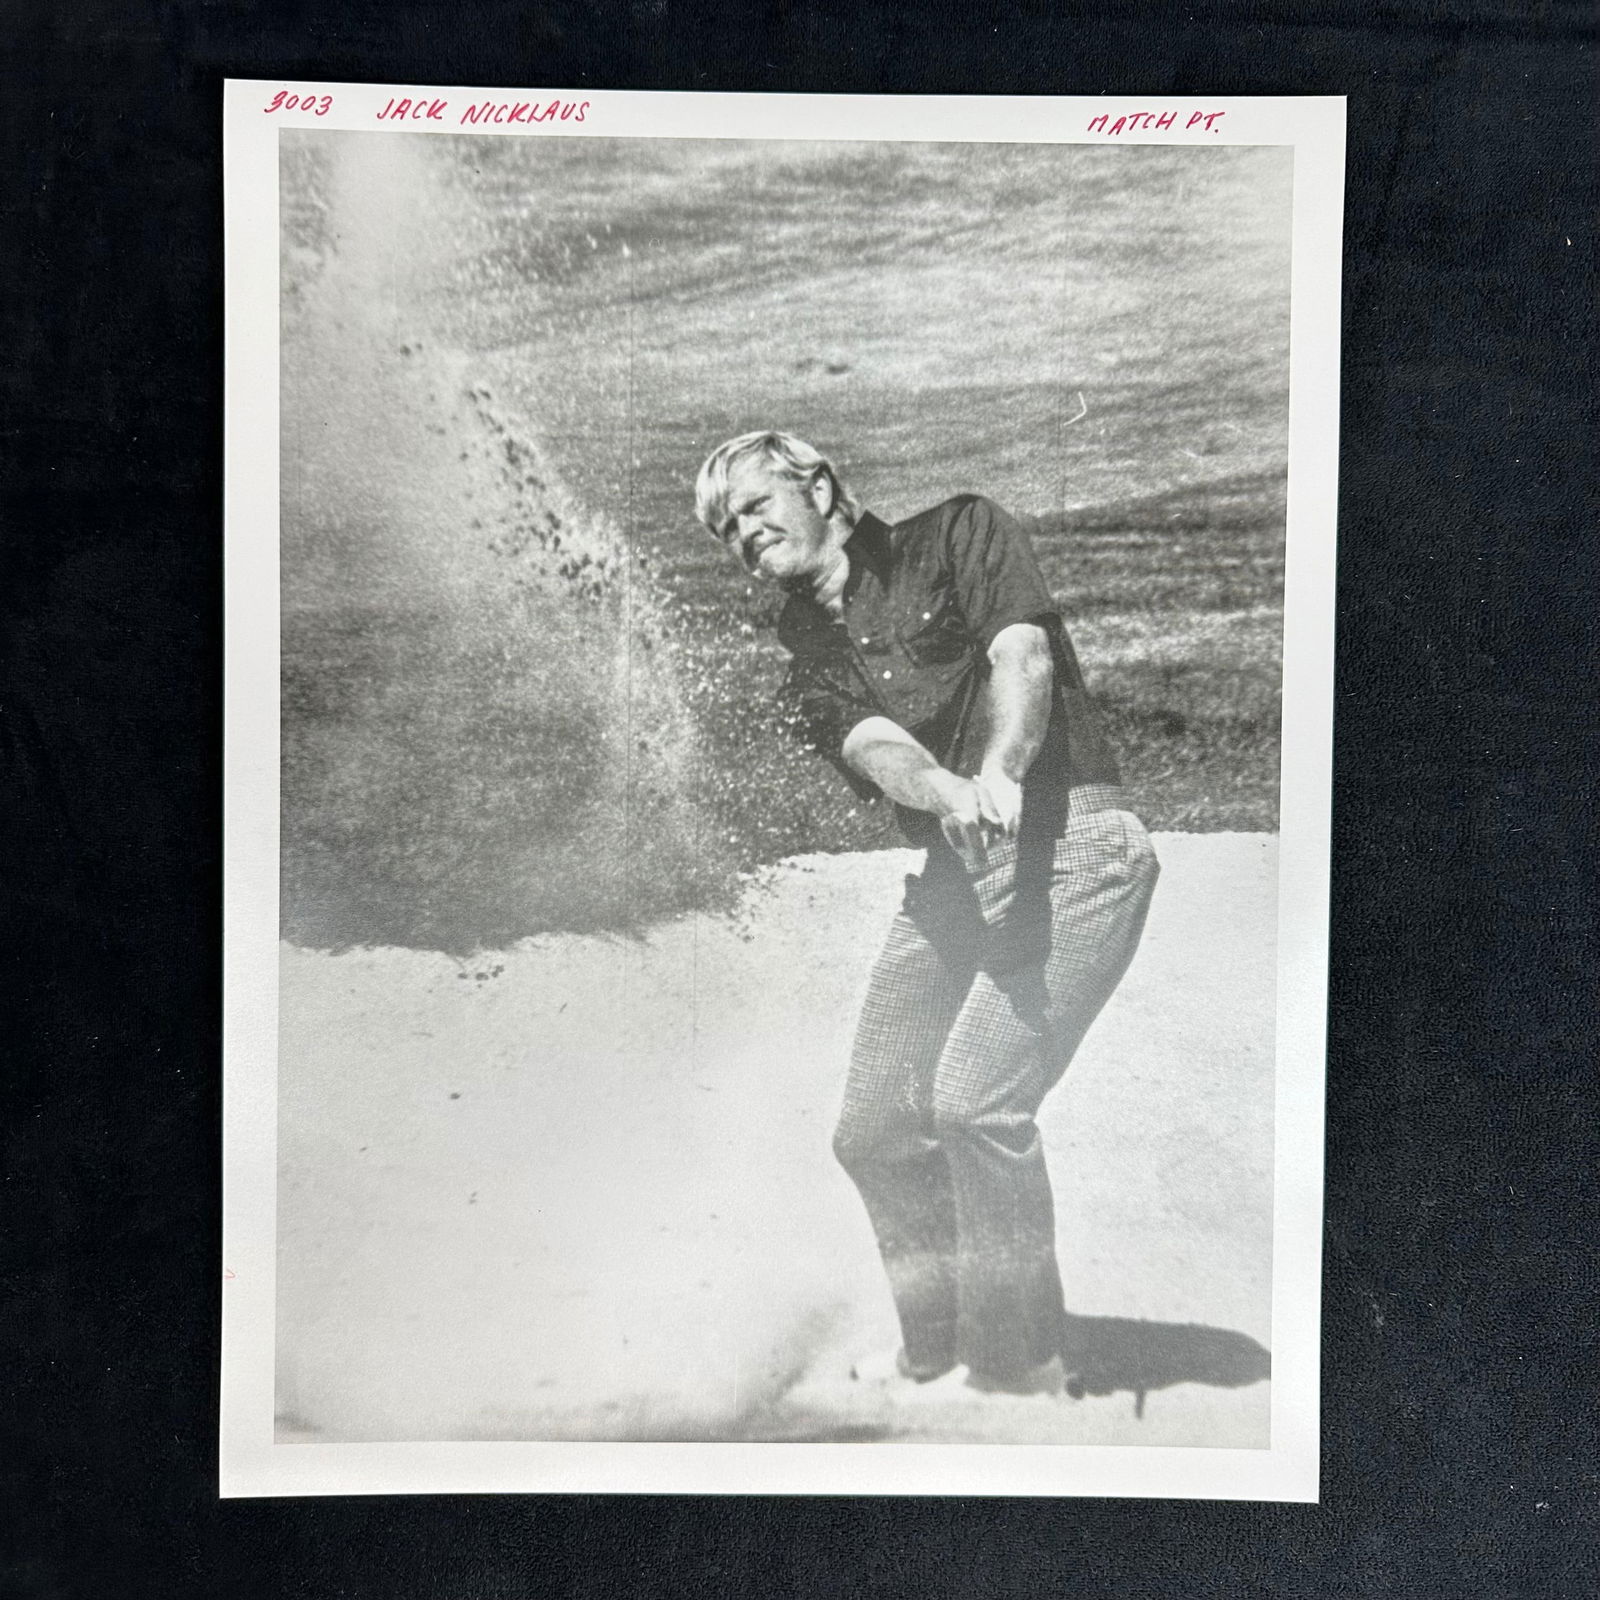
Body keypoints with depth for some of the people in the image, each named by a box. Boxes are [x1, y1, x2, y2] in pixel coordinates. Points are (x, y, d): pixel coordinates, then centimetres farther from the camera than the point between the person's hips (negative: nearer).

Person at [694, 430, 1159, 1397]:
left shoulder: (958, 535, 6)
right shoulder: (806, 653, 14)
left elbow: (1023, 657, -11)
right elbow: (876, 748, -6)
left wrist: (1001, 774, -31)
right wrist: (950, 792, -29)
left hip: (1071, 842, -6)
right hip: (953, 873, 6)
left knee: (974, 1097, -19)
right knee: (874, 1130, 4)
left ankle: (1021, 1367, 1)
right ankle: (938, 1354, 26)